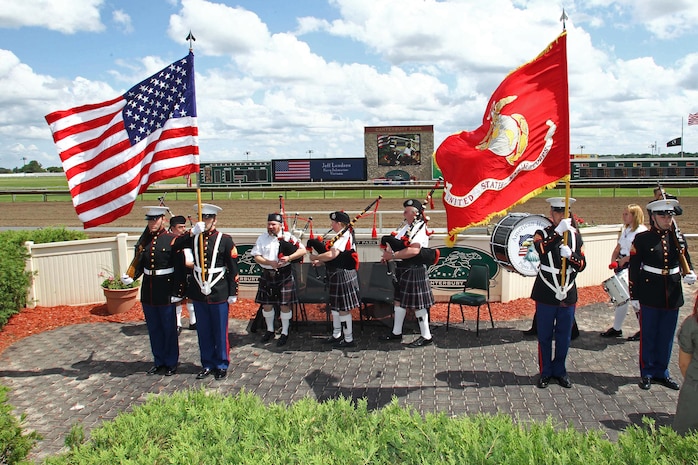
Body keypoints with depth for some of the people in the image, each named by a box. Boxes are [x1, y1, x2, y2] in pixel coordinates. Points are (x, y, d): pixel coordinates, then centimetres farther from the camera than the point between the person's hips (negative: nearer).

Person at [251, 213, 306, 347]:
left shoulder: (288, 237, -3)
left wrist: (289, 257, -23)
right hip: (267, 275, 3)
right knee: (266, 304, 11)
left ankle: (284, 333, 17)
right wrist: (270, 262, -18)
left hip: (284, 275, -3)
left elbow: (303, 250, -8)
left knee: (284, 305, 2)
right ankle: (269, 330, 31)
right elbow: (256, 257, -2)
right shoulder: (262, 238, 4)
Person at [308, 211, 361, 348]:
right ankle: (337, 335, 32)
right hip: (337, 275, 10)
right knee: (335, 306, 19)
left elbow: (332, 255, -31)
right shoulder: (342, 235, 12)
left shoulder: (343, 236, -20)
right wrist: (320, 261, 4)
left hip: (343, 276, -10)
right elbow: (336, 257, 16)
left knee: (343, 308, 0)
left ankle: (348, 339, 11)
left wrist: (315, 257, -16)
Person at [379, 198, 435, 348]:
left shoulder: (420, 228, -16)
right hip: (402, 269, 9)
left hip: (414, 271, -9)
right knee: (399, 300, 15)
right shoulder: (406, 226, 13)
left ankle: (426, 336, 10)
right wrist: (388, 252, -2)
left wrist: (393, 255, -26)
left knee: (417, 304, -2)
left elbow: (414, 250, -29)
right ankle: (396, 332, 27)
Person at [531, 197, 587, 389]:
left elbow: (582, 265, 1)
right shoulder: (542, 234, -3)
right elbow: (542, 250, -26)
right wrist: (559, 231, -33)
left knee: (564, 336, 11)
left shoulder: (575, 236, 6)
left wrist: (570, 255, -18)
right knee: (545, 336, 6)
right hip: (547, 294, -3)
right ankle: (545, 372, 19)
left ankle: (559, 371, 27)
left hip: (568, 294, 3)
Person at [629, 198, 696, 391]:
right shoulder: (642, 239, -7)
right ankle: (647, 373, 19)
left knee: (666, 337, 12)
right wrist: (634, 296, -8)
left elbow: (686, 262, 14)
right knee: (648, 337, 6)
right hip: (650, 296, -4)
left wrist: (690, 274, -9)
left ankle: (661, 372, 27)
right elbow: (634, 269, -6)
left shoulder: (678, 239, 6)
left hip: (672, 296, 4)